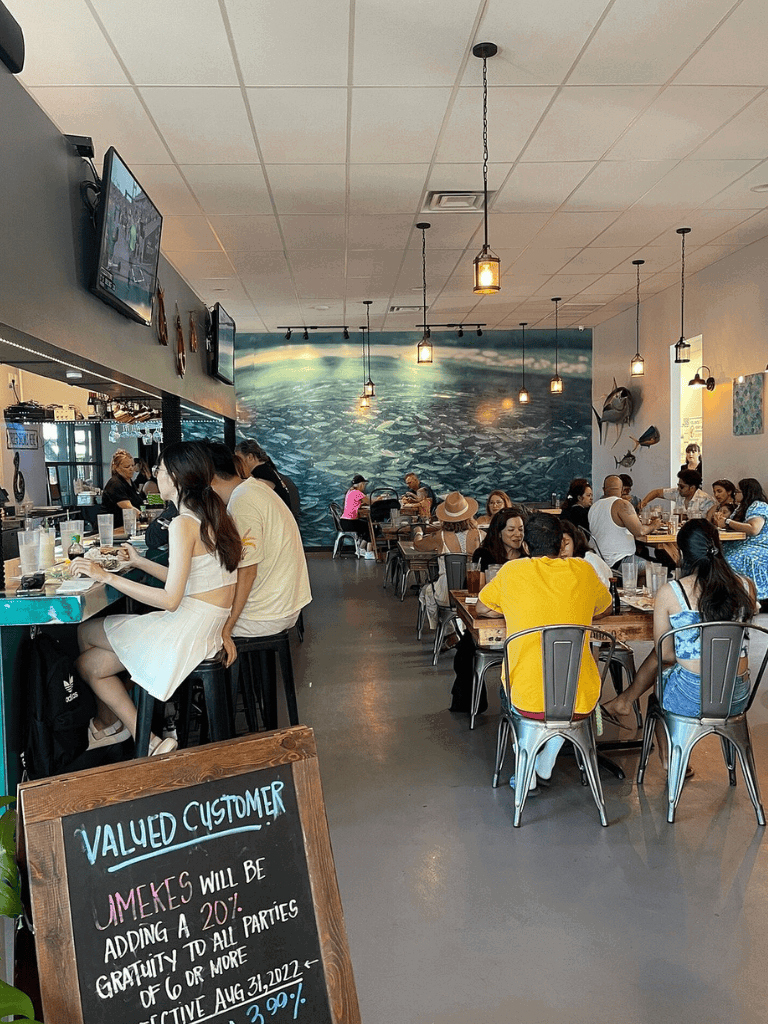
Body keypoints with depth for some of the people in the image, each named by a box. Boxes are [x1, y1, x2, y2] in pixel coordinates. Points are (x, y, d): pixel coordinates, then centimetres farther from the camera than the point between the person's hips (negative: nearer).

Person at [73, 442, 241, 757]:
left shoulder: (183, 524, -18)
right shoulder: (212, 515, 9)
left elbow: (170, 599, -22)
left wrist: (106, 576, -17)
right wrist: (139, 562, 24)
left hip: (190, 629, -9)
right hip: (211, 624, 9)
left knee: (85, 631, 9)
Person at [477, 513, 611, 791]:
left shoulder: (512, 572, -4)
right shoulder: (583, 571, 1)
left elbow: (482, 609, 14)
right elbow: (603, 608, 22)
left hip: (528, 701, -1)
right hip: (581, 702, 2)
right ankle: (546, 765, 41)